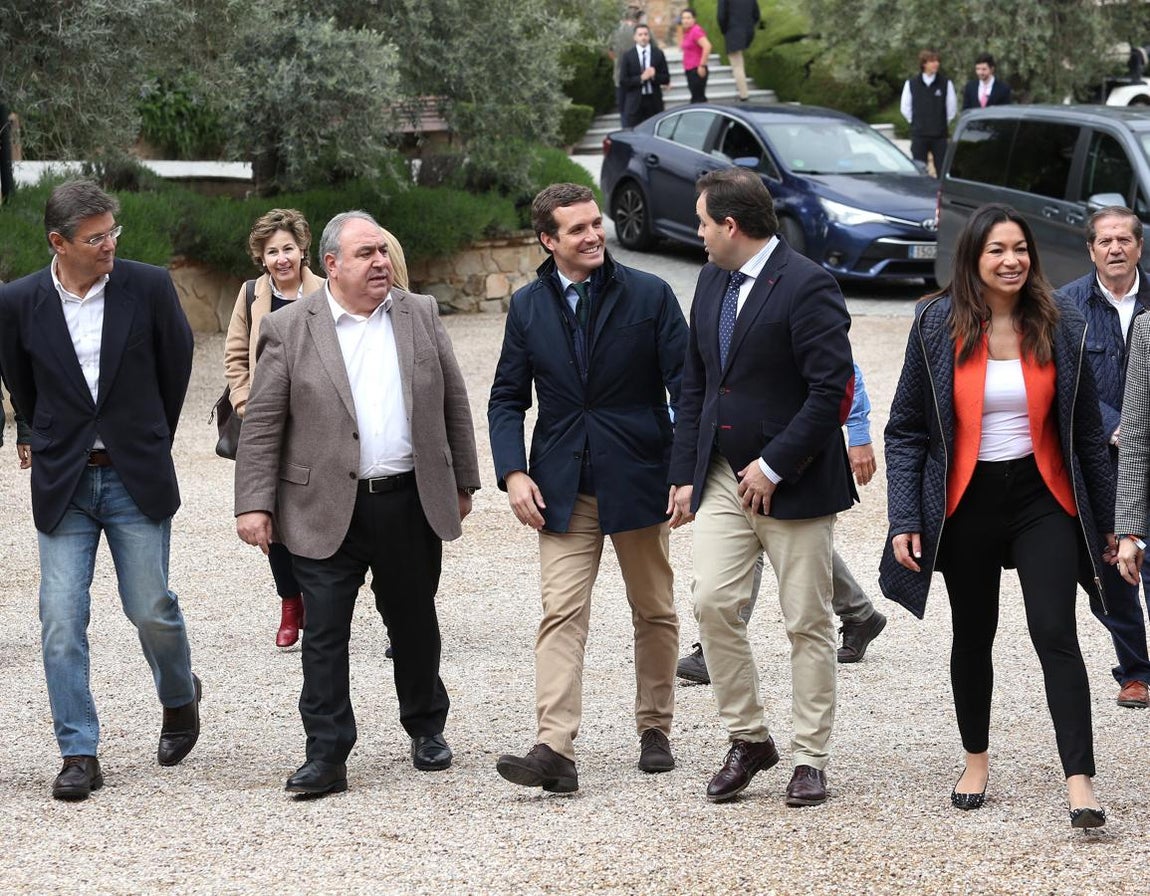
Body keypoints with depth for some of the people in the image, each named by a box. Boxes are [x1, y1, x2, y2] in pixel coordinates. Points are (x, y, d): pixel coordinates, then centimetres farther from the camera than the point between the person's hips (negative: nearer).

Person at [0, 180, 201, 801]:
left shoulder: (149, 288, -6)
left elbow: (177, 360, 10)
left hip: (136, 478, -1)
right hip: (62, 484, 1)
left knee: (151, 609, 3)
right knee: (61, 621, -4)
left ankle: (179, 697, 33)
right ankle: (79, 755, 3)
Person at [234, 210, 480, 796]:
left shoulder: (420, 316, 8)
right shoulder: (289, 329, -2)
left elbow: (453, 404, 13)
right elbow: (262, 424, -3)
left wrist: (462, 482, 13)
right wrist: (254, 504, -8)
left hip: (410, 505, 3)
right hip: (326, 511, -2)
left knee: (414, 624, 14)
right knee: (323, 634, -3)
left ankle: (426, 728, 32)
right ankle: (326, 755, 0)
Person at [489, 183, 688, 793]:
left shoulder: (649, 295, -3)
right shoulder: (528, 305, 4)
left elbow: (685, 387, -4)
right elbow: (507, 398, 8)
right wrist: (513, 472, -6)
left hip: (638, 480, -1)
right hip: (563, 489, 1)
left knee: (654, 611, 10)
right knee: (561, 614, -9)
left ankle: (655, 729, 26)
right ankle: (555, 750, -17)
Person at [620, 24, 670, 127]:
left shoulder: (658, 54, 6)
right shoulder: (628, 56, 1)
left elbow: (666, 79, 6)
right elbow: (623, 81, -4)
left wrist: (655, 76, -14)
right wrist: (641, 78, -16)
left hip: (654, 102, 1)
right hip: (635, 103, -1)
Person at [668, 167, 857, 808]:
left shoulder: (807, 286, -13)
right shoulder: (713, 279, 11)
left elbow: (831, 390, -19)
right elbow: (696, 383, 17)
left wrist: (773, 467, -17)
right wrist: (686, 474, 10)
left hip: (793, 483, -6)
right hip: (723, 479, 6)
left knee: (808, 623, 2)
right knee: (714, 603, -6)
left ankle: (812, 759, 10)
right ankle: (748, 739, 9)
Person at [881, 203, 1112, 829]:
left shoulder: (1060, 325, 0)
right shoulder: (938, 326, -4)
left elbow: (1086, 428, 7)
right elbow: (906, 430, 0)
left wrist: (1106, 518, 8)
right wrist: (905, 520, -8)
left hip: (1043, 497, 0)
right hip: (968, 502, 1)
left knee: (1056, 635, -11)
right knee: (973, 637, 13)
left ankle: (1080, 782, -14)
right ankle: (976, 761, 32)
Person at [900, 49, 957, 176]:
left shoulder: (945, 83, 0)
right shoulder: (911, 84, 2)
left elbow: (952, 108, 5)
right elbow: (905, 108, 8)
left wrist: (944, 123, 6)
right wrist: (914, 122, 7)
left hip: (939, 136, 0)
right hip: (918, 135, 0)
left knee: (942, 169, 0)